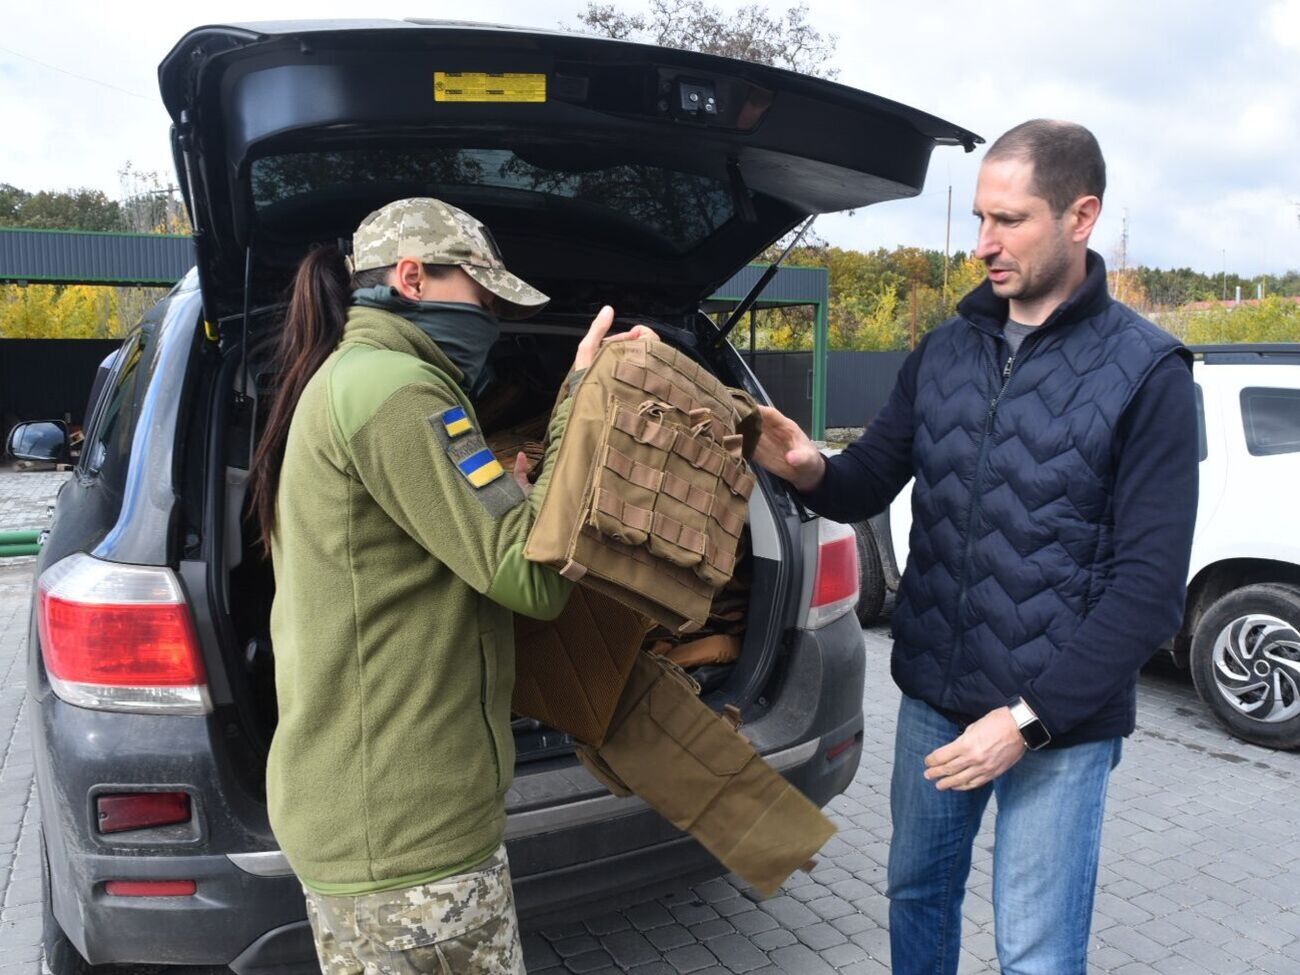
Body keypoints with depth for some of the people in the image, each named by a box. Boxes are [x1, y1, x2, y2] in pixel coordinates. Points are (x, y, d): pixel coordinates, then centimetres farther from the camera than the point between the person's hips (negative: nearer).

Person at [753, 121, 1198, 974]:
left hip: (1059, 721, -4)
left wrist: (1031, 717, -16)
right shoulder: (944, 350, 4)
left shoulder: (1146, 373, -10)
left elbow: (1151, 587, -13)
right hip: (932, 698, 5)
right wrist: (812, 472, -17)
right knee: (918, 895, 20)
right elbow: (870, 486, 7)